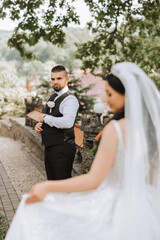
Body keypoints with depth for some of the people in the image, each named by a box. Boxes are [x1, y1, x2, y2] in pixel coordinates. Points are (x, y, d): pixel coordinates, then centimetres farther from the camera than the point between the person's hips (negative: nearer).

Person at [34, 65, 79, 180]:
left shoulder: (70, 99, -15)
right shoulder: (53, 97, 15)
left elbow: (67, 122, -31)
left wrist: (45, 118, -19)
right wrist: (39, 125, 3)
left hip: (63, 149, -9)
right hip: (49, 147, 9)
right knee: (52, 181, 20)